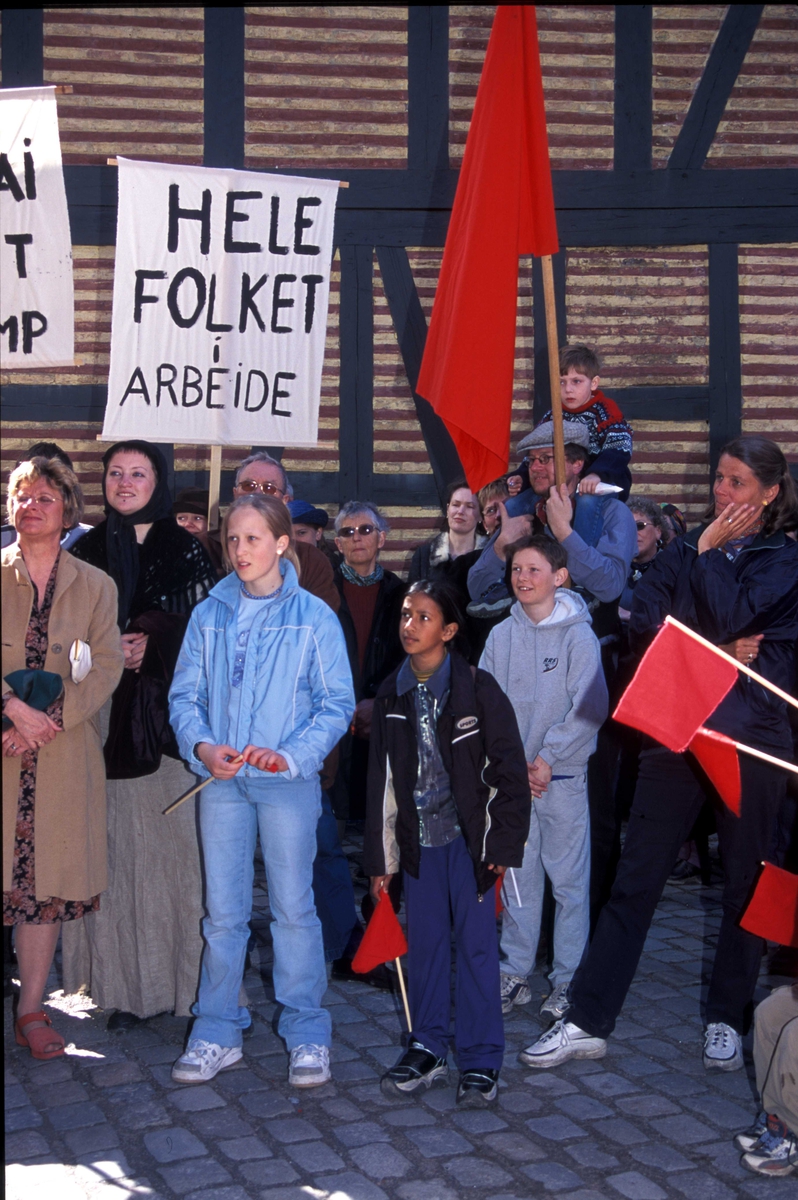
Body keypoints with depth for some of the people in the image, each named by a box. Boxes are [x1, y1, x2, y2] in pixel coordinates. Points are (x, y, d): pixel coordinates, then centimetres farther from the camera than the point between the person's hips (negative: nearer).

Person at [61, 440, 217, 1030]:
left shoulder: (185, 550, 6)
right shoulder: (86, 553, 12)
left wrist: (155, 644, -11)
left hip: (166, 716, -2)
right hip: (104, 720, 2)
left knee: (175, 842, -3)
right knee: (114, 845, 0)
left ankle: (188, 977, 7)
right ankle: (124, 982, 7)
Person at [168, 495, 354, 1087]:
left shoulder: (314, 616, -2)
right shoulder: (209, 615, 6)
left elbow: (337, 702, -3)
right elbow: (185, 695, 7)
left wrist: (290, 754, -16)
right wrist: (203, 745, -12)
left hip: (289, 782, -2)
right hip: (222, 782, 3)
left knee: (294, 907, 3)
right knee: (222, 911, 8)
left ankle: (307, 1035, 15)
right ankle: (217, 1033, 19)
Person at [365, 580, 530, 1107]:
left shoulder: (477, 687, -9)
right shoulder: (392, 694, 5)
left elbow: (509, 769, -6)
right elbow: (382, 779, 10)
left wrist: (502, 843, -9)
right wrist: (381, 856, 9)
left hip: (468, 834, -4)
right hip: (419, 836, 4)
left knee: (476, 942, 0)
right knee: (424, 941, 9)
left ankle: (481, 1059, 9)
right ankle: (429, 1048, 22)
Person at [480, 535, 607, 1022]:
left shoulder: (578, 634, -5)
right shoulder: (501, 636, 7)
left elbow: (591, 707, -10)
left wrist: (547, 757, -12)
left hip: (563, 775, -4)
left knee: (569, 878, 1)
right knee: (517, 876, 10)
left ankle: (568, 980, 10)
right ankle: (516, 973, 19)